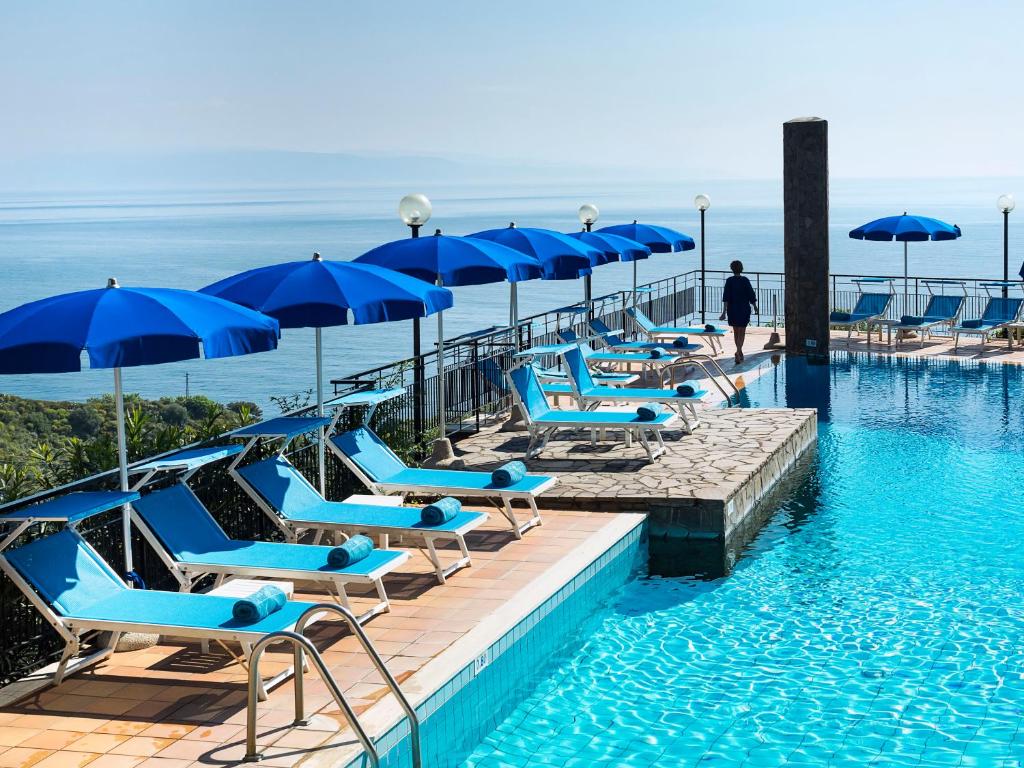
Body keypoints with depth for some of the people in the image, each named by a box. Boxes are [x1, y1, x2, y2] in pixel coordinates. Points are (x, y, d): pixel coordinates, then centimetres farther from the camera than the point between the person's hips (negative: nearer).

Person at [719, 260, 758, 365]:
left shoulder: (729, 281, -6)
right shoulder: (745, 281, -7)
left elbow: (726, 297, -10)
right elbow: (751, 295, -3)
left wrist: (724, 312, -10)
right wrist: (755, 307, 13)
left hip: (732, 310, 1)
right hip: (744, 309, -1)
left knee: (736, 332, 17)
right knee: (742, 333, 2)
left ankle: (740, 353, 28)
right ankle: (738, 352, -18)